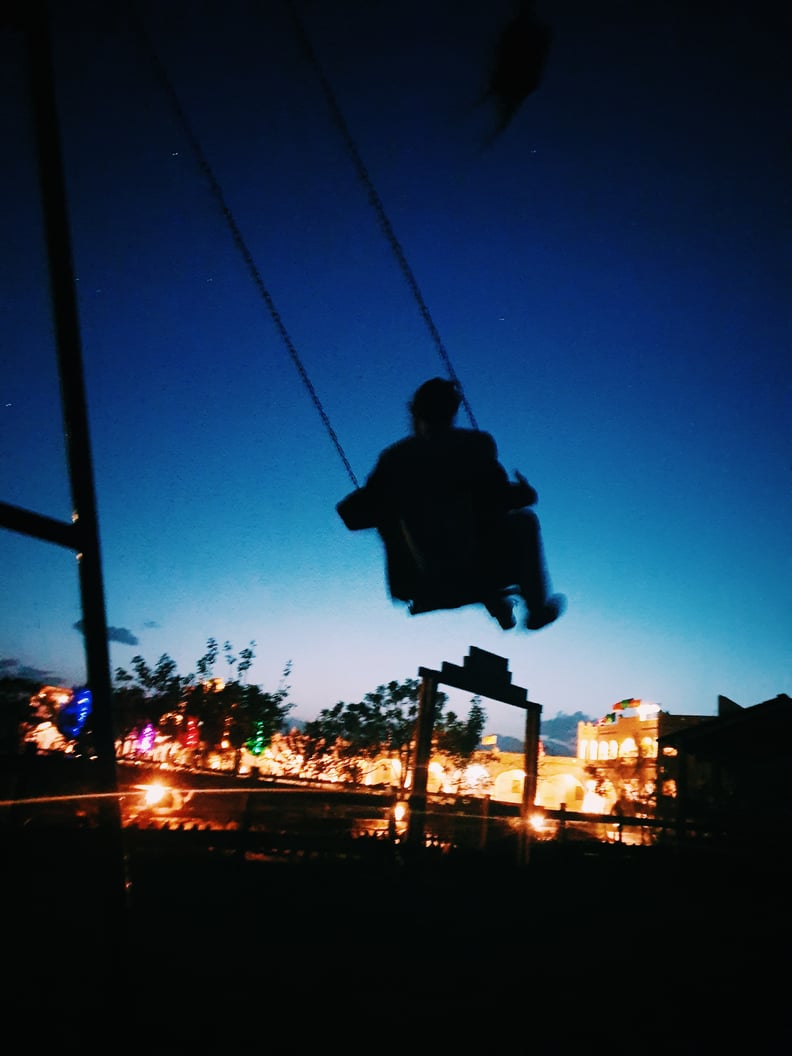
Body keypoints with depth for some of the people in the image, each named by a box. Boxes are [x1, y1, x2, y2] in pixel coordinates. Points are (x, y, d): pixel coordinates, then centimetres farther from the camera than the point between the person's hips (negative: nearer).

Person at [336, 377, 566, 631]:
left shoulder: (394, 457, -3)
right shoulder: (475, 443, -8)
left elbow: (352, 515, -3)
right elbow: (502, 496, -15)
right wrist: (525, 492, 8)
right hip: (477, 574, -3)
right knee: (524, 519, 23)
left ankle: (496, 603, 44)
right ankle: (537, 608, 34)